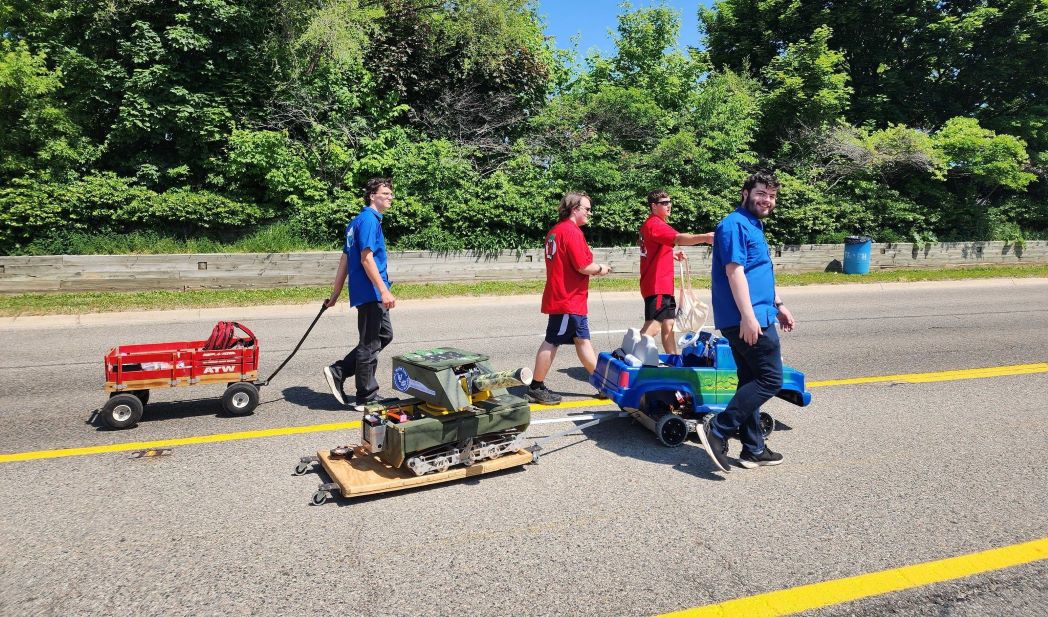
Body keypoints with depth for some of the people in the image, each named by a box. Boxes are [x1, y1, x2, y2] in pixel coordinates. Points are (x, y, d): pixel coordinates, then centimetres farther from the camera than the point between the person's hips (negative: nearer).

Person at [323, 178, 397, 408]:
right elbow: (366, 259, -21)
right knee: (370, 345, 0)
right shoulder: (369, 220, -13)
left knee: (385, 335, 19)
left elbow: (344, 261, 18)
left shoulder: (357, 222, 17)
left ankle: (338, 372, 19)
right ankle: (367, 398, 12)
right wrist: (384, 291, -23)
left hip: (370, 294, 10)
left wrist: (335, 294, 19)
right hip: (370, 293, -10)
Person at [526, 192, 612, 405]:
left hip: (565, 298, 10)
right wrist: (600, 268, -2)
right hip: (568, 300, -10)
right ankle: (536, 387, 8)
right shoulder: (572, 231, -17)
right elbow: (584, 267, -22)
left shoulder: (555, 231, 14)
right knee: (552, 341, -2)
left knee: (583, 339, 14)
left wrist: (595, 268, 11)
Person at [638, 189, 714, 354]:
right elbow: (678, 238, -33)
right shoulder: (655, 224, -15)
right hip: (657, 286, -11)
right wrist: (705, 237, -46)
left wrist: (673, 255, 13)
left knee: (668, 325, 14)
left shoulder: (652, 224, 18)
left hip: (663, 285, 11)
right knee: (652, 327, -11)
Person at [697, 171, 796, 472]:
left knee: (751, 382, 13)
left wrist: (778, 305, 27)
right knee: (769, 380, -8)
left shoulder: (755, 227, 21)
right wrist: (748, 316, -24)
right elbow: (734, 271, -20)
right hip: (748, 319, -11)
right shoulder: (736, 225, -11)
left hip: (754, 317, 11)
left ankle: (754, 450, 21)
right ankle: (717, 431, -7)